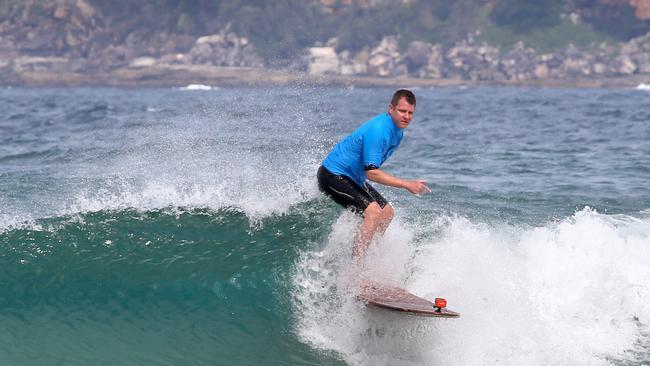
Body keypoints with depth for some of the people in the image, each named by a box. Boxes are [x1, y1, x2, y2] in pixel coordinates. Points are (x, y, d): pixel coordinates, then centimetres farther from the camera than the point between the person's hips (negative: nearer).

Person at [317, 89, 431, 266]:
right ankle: (356, 266, -25)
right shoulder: (378, 130, -27)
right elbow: (371, 173, -29)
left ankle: (365, 254, 14)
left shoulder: (398, 131, 4)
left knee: (387, 211, 9)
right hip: (333, 176, -10)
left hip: (354, 177, 10)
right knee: (373, 211, -24)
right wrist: (407, 184, -28)